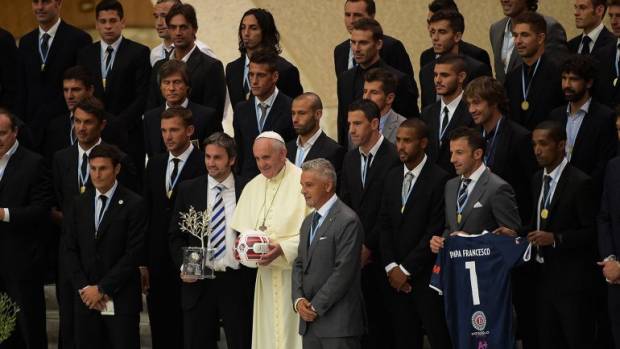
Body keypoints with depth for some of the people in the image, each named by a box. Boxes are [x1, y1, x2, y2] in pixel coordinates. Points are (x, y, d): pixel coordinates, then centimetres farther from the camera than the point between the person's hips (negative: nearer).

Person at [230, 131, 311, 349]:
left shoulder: (302, 182, -7)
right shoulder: (253, 187, 13)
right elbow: (243, 229, 17)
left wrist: (283, 248, -21)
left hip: (295, 273, -6)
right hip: (265, 273, 6)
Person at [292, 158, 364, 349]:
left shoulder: (347, 221, -11)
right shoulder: (308, 222, 18)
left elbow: (343, 271, -16)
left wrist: (316, 306, -13)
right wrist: (298, 300, 0)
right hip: (310, 320, 8)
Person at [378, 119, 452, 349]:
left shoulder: (439, 179, -10)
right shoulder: (393, 177, 12)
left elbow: (435, 231, -13)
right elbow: (384, 224, 11)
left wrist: (406, 269, -11)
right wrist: (391, 267, -1)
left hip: (427, 276, -6)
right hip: (397, 278, 6)